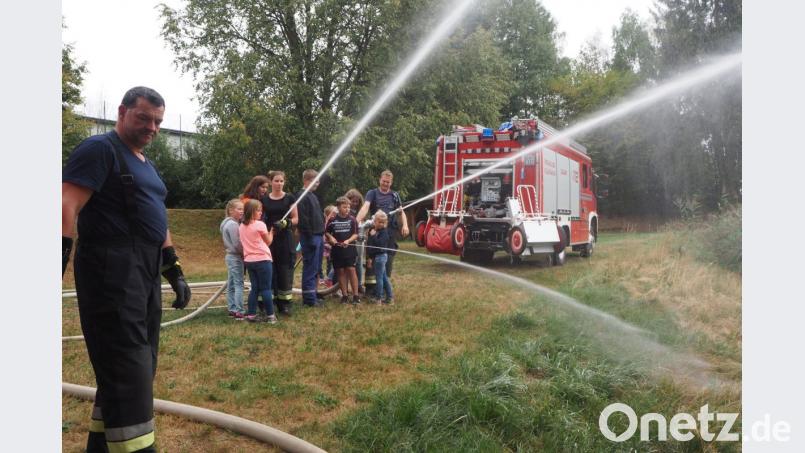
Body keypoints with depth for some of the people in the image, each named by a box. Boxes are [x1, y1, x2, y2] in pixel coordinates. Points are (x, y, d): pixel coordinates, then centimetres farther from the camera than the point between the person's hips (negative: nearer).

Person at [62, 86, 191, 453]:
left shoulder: (146, 165, 23)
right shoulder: (99, 149, -4)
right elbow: (68, 205, -16)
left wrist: (175, 272, 24)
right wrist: (58, 261, -27)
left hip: (145, 272, 9)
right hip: (112, 270, -9)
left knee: (139, 368, 14)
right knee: (127, 369, -11)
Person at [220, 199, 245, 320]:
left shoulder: (229, 223, 14)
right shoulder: (233, 224, -17)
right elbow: (237, 244, -20)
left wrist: (243, 252, 9)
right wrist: (245, 253, -8)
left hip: (230, 256, 10)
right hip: (236, 257, -10)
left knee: (231, 285, 13)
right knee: (239, 284, -10)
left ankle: (232, 309, 19)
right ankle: (239, 312, -10)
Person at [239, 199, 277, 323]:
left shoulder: (241, 226, 10)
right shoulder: (260, 225, -10)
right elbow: (268, 242, 0)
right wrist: (271, 232, 17)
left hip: (249, 260, 6)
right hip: (262, 260, -6)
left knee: (255, 288, 12)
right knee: (266, 288, -1)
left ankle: (251, 315, 12)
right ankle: (270, 315, 2)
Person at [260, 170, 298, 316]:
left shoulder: (289, 198, 2)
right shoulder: (264, 200, 7)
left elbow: (296, 219, 2)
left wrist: (286, 223, -17)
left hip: (285, 239, -1)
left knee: (285, 270, -3)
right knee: (270, 270, 0)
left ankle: (285, 303, 3)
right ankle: (271, 302, 9)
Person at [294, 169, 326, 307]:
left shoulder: (312, 196, 18)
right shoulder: (302, 196, -12)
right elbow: (303, 218, -19)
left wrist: (322, 233, 17)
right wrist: (310, 236, -20)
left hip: (318, 236, 10)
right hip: (310, 237, -10)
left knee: (316, 268, 14)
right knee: (310, 268, -5)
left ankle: (313, 295, 22)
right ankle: (309, 298, 1)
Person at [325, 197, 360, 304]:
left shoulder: (352, 220, 0)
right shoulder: (332, 220, 2)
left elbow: (356, 234, -1)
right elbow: (327, 232, 14)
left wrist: (348, 240, -17)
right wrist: (331, 238, -6)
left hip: (349, 248, -2)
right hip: (337, 249, 2)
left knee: (351, 270, -6)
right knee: (340, 271, 5)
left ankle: (355, 295, -1)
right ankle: (345, 295, 14)